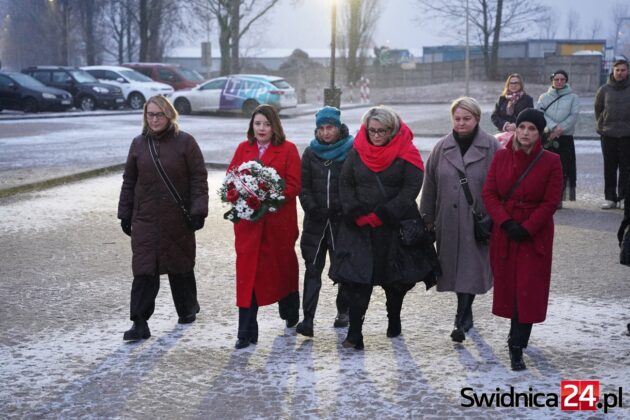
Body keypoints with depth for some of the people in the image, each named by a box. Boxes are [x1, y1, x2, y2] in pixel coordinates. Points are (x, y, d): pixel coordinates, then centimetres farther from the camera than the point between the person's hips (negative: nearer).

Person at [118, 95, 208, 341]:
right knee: (143, 270, -5)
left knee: (181, 266, 12)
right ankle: (140, 324, -4)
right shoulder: (139, 144, 9)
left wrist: (198, 211, -11)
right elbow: (129, 181, 14)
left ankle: (187, 310, 33)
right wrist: (125, 214, 12)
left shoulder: (185, 142, -3)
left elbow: (199, 178, -4)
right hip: (145, 219, 2)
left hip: (178, 219, -2)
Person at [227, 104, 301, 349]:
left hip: (279, 221, -2)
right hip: (248, 220, 2)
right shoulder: (243, 149, 10)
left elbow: (294, 185, -7)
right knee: (247, 273, -4)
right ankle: (247, 333, -1)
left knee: (282, 268, 15)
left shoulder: (288, 150, -1)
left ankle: (290, 313, 41)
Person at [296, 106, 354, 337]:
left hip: (342, 220, -2)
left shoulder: (352, 151, -2)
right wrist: (312, 208, -7)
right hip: (316, 221, 2)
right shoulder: (311, 153, 8)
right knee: (313, 268, -4)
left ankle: (343, 311, 28)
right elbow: (303, 186, 8)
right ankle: (308, 319, -7)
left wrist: (342, 206, -14)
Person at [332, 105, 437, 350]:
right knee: (357, 277, -9)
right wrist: (357, 215, -9)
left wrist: (381, 215, -15)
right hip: (359, 227, 1)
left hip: (395, 226, -1)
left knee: (395, 278, 11)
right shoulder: (357, 152, 5)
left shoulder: (406, 153, -4)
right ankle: (354, 333, -9)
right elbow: (345, 185, 5)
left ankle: (394, 321, 33)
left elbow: (411, 188, -11)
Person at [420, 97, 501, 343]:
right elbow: (430, 186, 11)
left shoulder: (491, 148, -2)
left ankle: (461, 321, -5)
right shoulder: (442, 148, 8)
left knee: (470, 270, -7)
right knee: (455, 268, 10)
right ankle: (466, 317, 27)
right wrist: (427, 219, 10)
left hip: (477, 221, -4)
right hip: (448, 222, 4)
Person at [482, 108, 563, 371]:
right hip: (504, 232, 3)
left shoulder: (551, 162, -6)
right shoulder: (501, 157, 1)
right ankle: (518, 336, 29)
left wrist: (526, 229, -16)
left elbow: (550, 203, -8)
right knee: (508, 285, 9)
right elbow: (488, 193, -1)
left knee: (528, 289, -6)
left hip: (535, 235, -3)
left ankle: (516, 347, -3)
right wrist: (506, 223, -15)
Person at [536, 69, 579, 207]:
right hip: (546, 137, 1)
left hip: (565, 138, -1)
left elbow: (573, 116, -2)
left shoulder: (573, 97, 10)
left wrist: (560, 129, -14)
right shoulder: (544, 97, 13)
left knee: (563, 168, -5)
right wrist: (553, 127, -17)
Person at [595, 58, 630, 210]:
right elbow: (598, 109, 13)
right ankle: (610, 198, 10)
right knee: (609, 168, 5)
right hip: (608, 135, 1)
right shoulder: (604, 90, 4)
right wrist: (602, 126, 7)